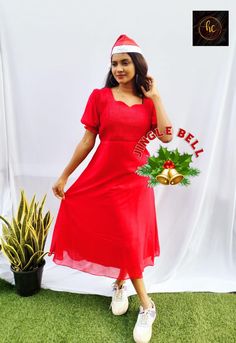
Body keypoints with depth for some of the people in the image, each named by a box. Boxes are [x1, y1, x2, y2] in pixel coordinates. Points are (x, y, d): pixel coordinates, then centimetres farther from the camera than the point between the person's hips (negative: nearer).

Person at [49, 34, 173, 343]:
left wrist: (155, 97, -5)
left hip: (136, 179, 2)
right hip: (103, 177, -1)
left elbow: (166, 136, -9)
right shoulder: (100, 97, -2)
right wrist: (64, 176, -1)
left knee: (129, 238, 9)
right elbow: (88, 140, -1)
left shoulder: (149, 101, 5)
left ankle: (120, 284, 37)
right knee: (120, 238, 6)